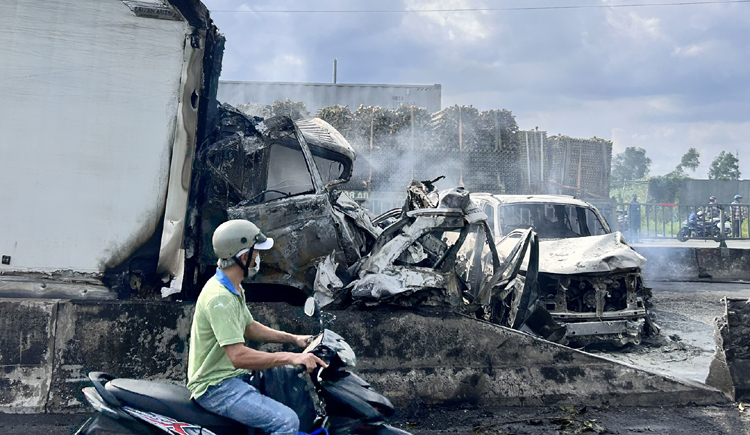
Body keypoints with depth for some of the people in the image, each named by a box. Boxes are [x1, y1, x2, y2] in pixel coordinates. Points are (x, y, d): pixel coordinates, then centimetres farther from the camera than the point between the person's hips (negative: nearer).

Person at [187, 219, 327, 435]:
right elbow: (238, 356, -32)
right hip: (215, 387, -10)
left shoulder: (233, 288, 9)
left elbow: (249, 327, 21)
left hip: (232, 375, 10)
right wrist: (290, 357, -31)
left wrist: (293, 339, 12)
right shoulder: (220, 298, -25)